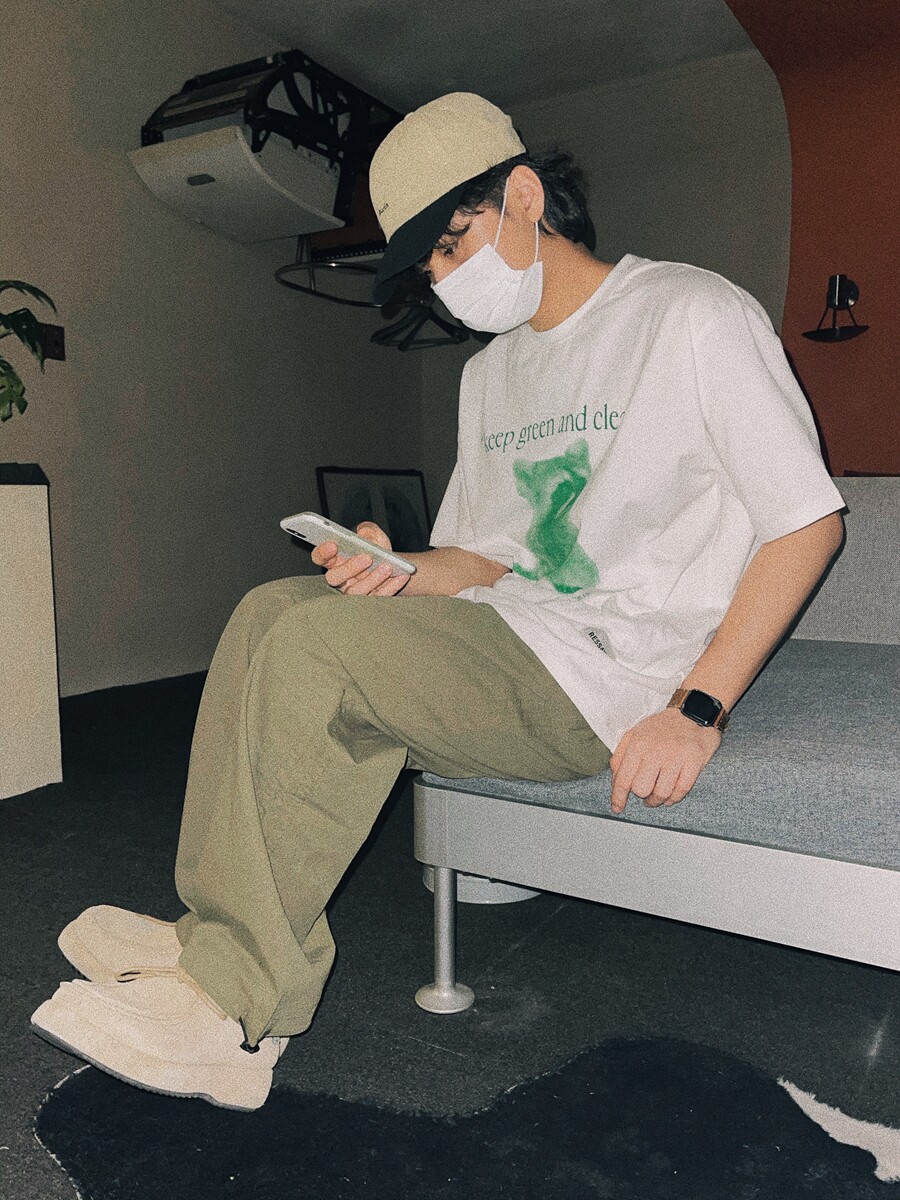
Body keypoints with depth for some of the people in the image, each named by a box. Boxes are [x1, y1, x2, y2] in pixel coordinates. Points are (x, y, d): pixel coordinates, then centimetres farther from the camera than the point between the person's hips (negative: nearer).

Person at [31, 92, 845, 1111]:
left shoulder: (692, 314, -3)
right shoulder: (489, 375, 19)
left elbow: (807, 522, -6)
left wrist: (698, 710, -15)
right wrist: (404, 572, -5)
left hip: (620, 680, -7)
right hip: (509, 647, 8)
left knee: (317, 644, -22)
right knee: (273, 608, -9)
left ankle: (235, 1002, -8)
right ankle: (220, 945, -11)